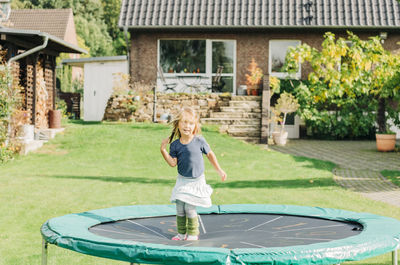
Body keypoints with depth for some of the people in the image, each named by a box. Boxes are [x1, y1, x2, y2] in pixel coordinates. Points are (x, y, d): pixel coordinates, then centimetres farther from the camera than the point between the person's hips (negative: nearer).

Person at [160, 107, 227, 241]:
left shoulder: (199, 141, -10)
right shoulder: (175, 144, -4)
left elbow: (210, 154, 4)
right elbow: (173, 163, -8)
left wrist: (219, 170, 7)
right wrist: (163, 150, -15)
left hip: (197, 181, -3)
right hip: (182, 180, 3)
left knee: (190, 209, -7)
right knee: (180, 209, 5)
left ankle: (193, 234, 7)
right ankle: (182, 233, 19)